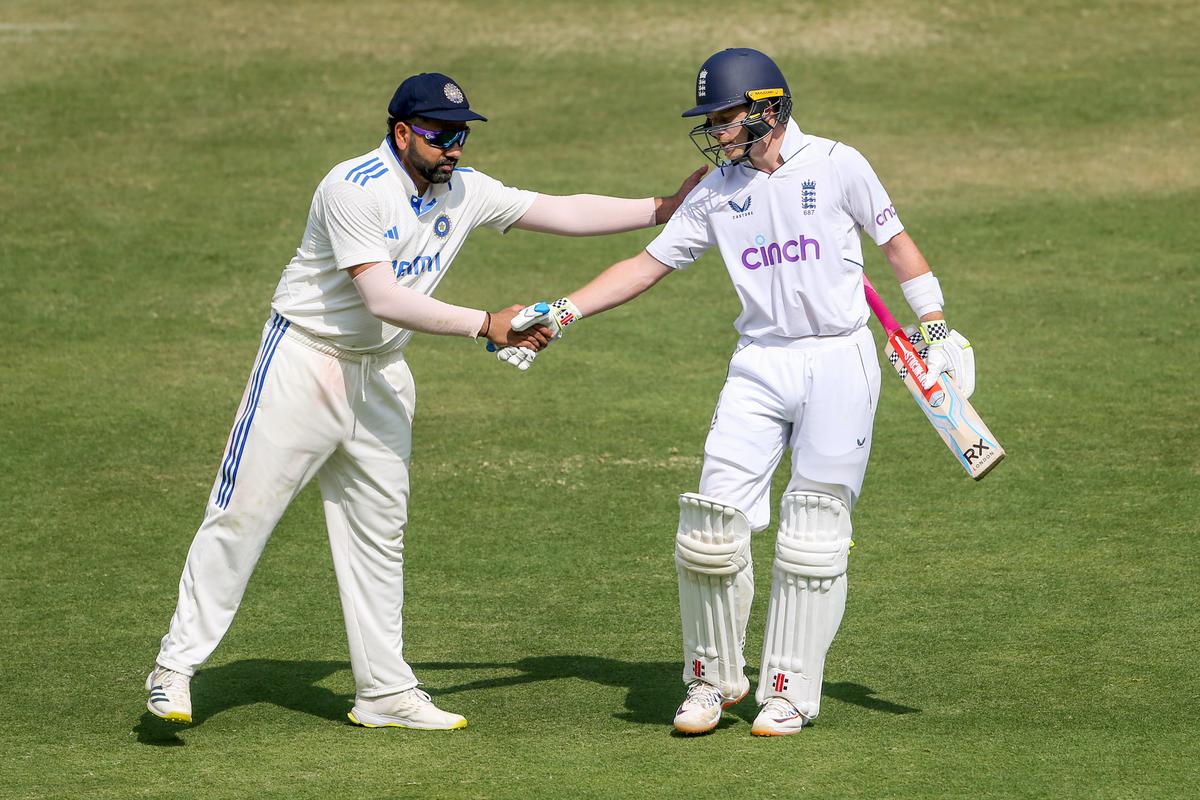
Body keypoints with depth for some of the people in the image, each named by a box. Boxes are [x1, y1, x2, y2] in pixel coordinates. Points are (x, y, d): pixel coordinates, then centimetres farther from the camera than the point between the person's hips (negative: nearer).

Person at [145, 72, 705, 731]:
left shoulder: (463, 192, 1)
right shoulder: (354, 189, -22)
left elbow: (562, 212, 5)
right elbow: (383, 299, -29)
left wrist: (666, 208, -1)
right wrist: (484, 325, -31)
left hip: (380, 377, 7)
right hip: (305, 361, -7)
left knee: (380, 530, 9)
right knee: (242, 514, -6)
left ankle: (384, 692, 15)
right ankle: (176, 666, 0)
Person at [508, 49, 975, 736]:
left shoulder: (836, 165, -4)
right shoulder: (717, 193, 7)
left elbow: (895, 242, 4)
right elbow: (648, 266, 8)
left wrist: (935, 326, 0)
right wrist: (560, 313, -1)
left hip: (839, 362, -4)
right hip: (759, 365, 4)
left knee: (813, 536, -2)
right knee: (714, 520, -5)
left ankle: (791, 691, 7)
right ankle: (713, 680, 11)